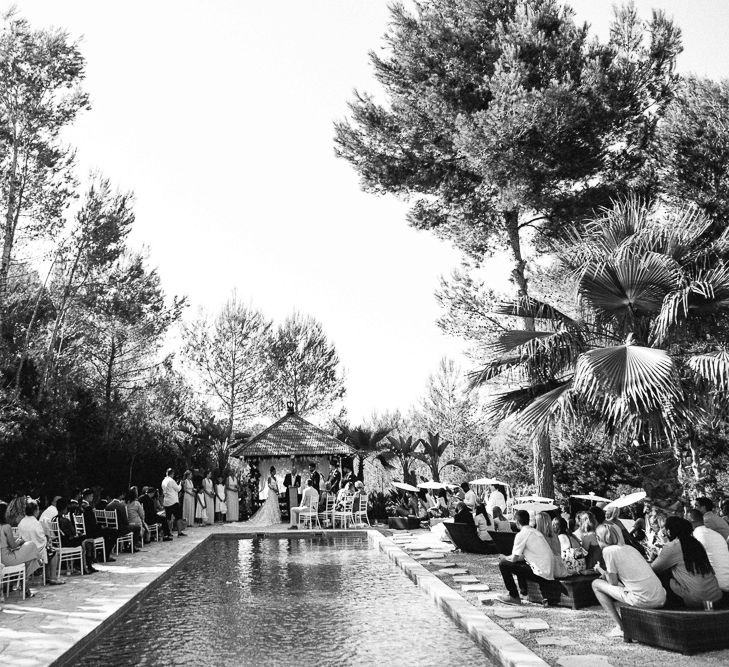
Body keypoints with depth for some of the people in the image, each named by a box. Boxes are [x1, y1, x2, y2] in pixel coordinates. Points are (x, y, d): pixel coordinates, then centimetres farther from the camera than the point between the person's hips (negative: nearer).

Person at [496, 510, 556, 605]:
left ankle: (514, 596, 2)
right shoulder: (536, 532, 16)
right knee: (519, 562, 29)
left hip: (541, 574, -9)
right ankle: (523, 589, 30)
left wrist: (505, 558, 14)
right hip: (550, 571, 9)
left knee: (503, 564, -6)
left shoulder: (522, 534, -10)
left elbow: (514, 558, -7)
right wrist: (509, 557, 23)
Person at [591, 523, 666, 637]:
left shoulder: (608, 550, -2)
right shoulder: (628, 547, 19)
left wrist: (601, 571, 18)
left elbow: (613, 583, 0)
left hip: (643, 600, -7)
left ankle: (620, 627, 8)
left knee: (596, 584, 9)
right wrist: (607, 574, 29)